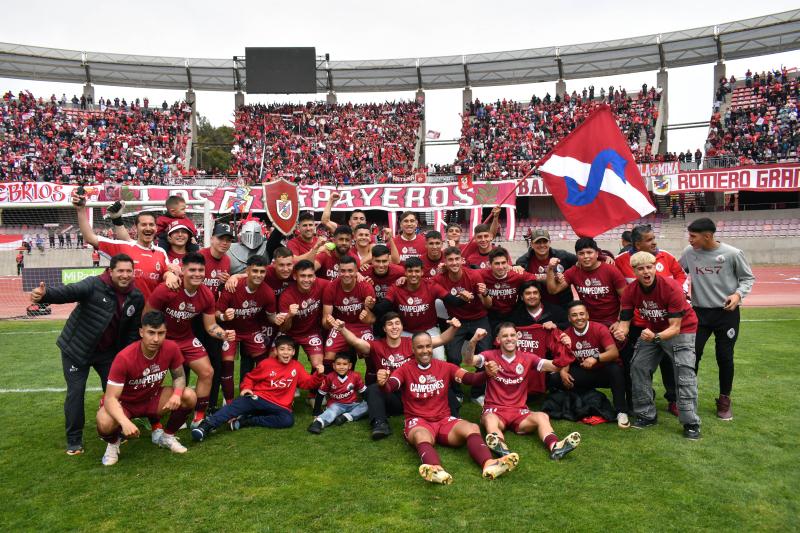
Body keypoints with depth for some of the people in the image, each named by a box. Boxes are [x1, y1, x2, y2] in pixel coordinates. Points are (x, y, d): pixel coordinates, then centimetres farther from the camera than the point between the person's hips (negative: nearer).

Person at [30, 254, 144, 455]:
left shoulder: (137, 298, -7)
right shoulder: (94, 284, -22)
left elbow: (134, 330, 0)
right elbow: (68, 291, -39)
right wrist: (45, 294, -60)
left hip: (108, 351, 4)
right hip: (76, 349, -4)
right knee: (76, 392, -2)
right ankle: (74, 441, 14)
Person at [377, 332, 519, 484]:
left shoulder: (445, 367, 9)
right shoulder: (405, 370, 3)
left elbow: (471, 379, -3)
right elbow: (389, 387, -15)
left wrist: (487, 373, -24)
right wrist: (382, 382, -40)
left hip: (444, 420, 3)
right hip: (418, 421, -3)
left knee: (472, 428, -26)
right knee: (421, 436, -38)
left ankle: (489, 464, -50)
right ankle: (437, 470, -66)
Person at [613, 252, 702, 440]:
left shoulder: (671, 288, -29)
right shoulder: (631, 291, -16)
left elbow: (675, 327, -29)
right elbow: (624, 320, -14)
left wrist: (655, 337, -48)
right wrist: (621, 331, -38)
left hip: (682, 330, -5)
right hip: (651, 331, 5)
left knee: (684, 372, -16)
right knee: (637, 367, -2)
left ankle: (691, 423, -7)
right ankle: (646, 415, 11)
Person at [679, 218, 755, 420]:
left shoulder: (733, 254, -11)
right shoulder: (689, 252, -4)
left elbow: (748, 278, 1)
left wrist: (738, 294, -16)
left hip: (727, 313, -2)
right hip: (700, 312, 2)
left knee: (725, 358, 6)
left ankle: (724, 400, 24)